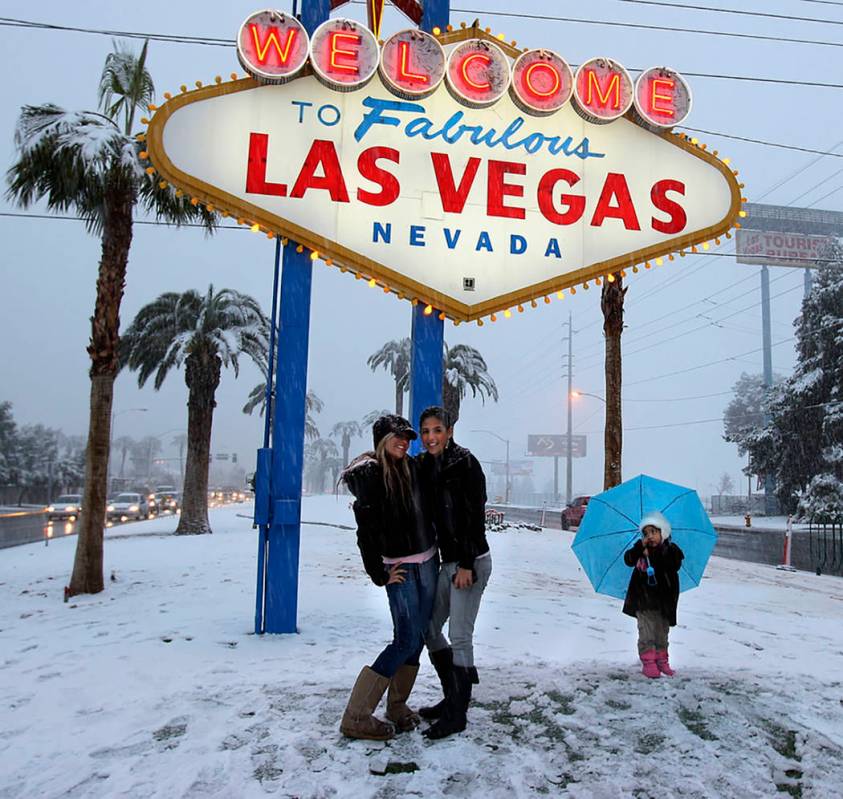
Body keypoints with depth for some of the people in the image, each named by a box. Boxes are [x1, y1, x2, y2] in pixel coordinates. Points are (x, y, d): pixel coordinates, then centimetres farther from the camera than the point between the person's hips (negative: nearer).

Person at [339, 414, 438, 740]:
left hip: (427, 561, 7)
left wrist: (436, 551, 13)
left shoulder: (412, 467, 7)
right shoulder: (369, 474, -13)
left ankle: (397, 706, 24)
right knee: (406, 640, -8)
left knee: (418, 636, 10)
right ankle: (356, 717, 0)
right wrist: (379, 575, -11)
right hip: (400, 567, -7)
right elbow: (366, 529, -14)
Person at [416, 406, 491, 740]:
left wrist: (466, 564, -19)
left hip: (470, 562, -8)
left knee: (459, 637, -5)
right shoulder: (424, 466, 8)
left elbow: (475, 516, -16)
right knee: (429, 628, 13)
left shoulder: (465, 463, -12)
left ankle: (457, 714, 9)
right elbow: (427, 514, 9)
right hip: (447, 561, 8)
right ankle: (452, 697, 28)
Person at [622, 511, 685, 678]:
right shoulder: (641, 548, 0)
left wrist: (652, 555, -26)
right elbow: (628, 560, -12)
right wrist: (640, 546, -26)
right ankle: (648, 662, 3)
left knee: (662, 632, 13)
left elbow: (674, 565, -23)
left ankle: (661, 660, 27)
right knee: (646, 632, -4)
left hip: (663, 600, 0)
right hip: (643, 600, 0)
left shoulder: (671, 550, -5)